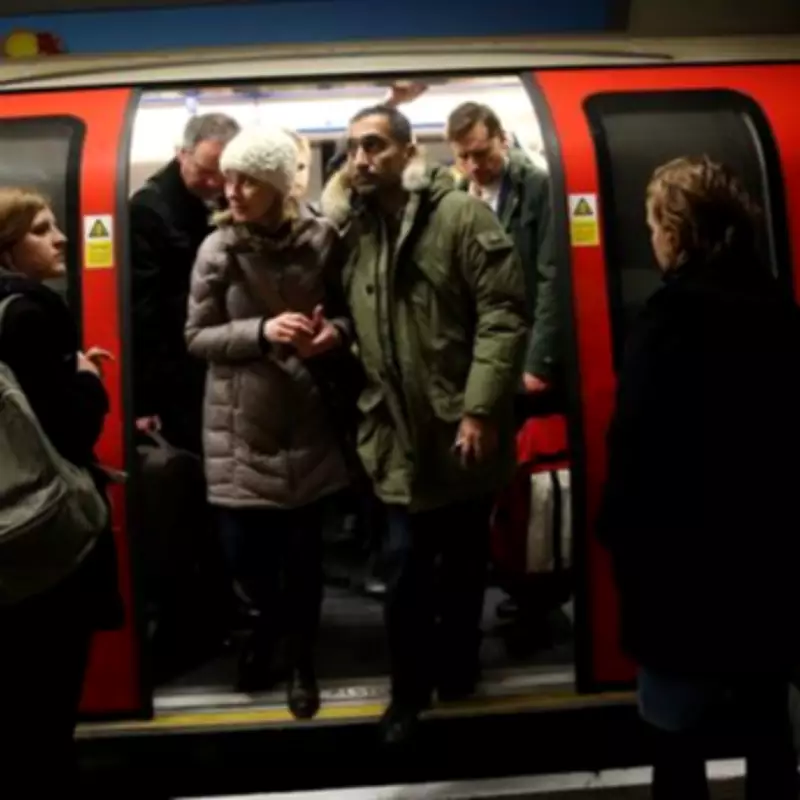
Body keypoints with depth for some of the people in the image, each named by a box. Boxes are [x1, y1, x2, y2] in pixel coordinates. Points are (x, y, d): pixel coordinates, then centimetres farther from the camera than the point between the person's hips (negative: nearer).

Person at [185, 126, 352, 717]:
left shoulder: (321, 240, -4)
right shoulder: (217, 249, -6)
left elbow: (346, 312, 8)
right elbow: (196, 337, -4)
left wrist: (334, 332, -15)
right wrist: (262, 331, -20)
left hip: (307, 418, 0)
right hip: (241, 424, 0)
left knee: (305, 547, 7)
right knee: (244, 549, 4)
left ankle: (302, 658, 33)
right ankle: (272, 621, 40)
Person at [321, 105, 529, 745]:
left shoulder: (462, 215, -9)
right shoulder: (353, 231, 9)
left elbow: (503, 316, -16)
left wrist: (482, 409, -20)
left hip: (460, 432, -3)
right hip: (399, 434, 4)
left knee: (463, 562, 16)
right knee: (405, 569, 7)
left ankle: (456, 669, 39)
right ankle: (410, 690, 28)